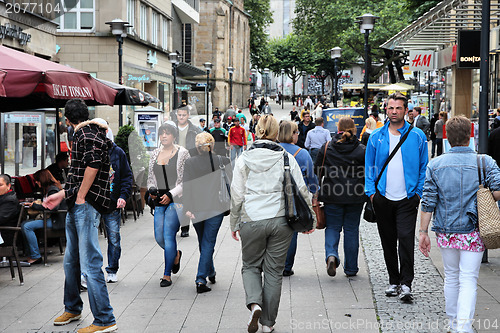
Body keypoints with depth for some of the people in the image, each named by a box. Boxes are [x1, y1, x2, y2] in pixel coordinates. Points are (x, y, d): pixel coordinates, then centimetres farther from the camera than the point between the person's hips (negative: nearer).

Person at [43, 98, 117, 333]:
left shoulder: (88, 133, -10)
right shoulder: (81, 134, 21)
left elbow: (92, 165, -23)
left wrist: (80, 198, -19)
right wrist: (62, 195, 26)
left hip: (86, 205, -11)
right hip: (76, 205, 11)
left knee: (89, 264, -9)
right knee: (71, 261, 19)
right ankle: (72, 309, 34)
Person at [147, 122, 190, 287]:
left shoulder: (182, 153, -3)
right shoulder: (155, 153, 12)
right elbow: (150, 177, 20)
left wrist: (171, 194, -13)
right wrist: (151, 190, -1)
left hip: (176, 199, -5)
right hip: (159, 200, 5)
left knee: (168, 235, -10)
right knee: (159, 237, 4)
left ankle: (167, 275, -1)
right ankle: (176, 254, 36)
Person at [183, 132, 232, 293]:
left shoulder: (189, 162, -1)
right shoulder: (221, 161, -4)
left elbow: (186, 187, -6)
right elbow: (232, 182, -6)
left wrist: (187, 208, -7)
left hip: (196, 209, 2)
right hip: (215, 208, -2)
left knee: (203, 242, 21)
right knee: (208, 243, 1)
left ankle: (210, 272, 37)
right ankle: (201, 280, -8)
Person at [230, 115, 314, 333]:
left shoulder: (244, 159, -2)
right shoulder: (286, 158, -1)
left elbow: (237, 195, -1)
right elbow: (301, 190, 1)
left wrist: (234, 224, 9)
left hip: (251, 221, -1)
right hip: (280, 221, 1)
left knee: (251, 266, 17)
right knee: (274, 271, 10)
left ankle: (255, 304, -9)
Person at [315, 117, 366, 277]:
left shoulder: (327, 147, -3)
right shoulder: (361, 150, -5)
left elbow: (317, 170, 3)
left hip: (332, 196, 0)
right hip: (355, 197, 0)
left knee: (332, 227, 11)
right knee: (351, 229, 11)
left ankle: (331, 254, -17)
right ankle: (351, 268, 16)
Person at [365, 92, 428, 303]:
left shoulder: (417, 136, 1)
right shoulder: (376, 137, 6)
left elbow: (424, 166, 6)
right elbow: (369, 166, 11)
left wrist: (419, 192, -2)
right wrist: (371, 191, 1)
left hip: (407, 199, -3)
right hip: (383, 198, 3)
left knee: (406, 239, -13)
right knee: (388, 242, 9)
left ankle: (406, 284, -7)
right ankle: (394, 281, 22)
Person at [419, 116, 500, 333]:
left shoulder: (435, 165, -1)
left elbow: (428, 201, -3)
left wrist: (423, 231, 1)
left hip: (446, 231, 2)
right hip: (473, 233, -2)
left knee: (451, 277, 17)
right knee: (468, 280, 0)